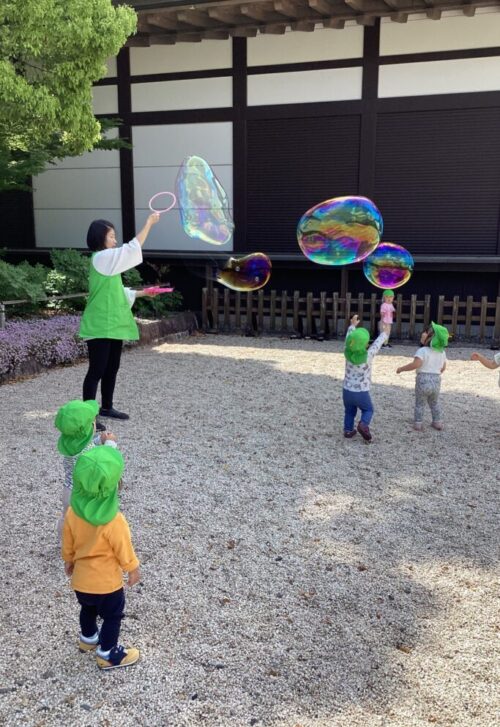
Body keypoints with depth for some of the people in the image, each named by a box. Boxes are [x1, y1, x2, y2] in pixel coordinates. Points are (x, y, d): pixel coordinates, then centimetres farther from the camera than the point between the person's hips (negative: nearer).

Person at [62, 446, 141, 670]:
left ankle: (88, 639, 53)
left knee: (88, 609, 31)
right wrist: (133, 569, -1)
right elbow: (123, 549, -18)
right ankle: (107, 655, 32)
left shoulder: (73, 511, -15)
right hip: (106, 582, -6)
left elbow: (68, 543, 0)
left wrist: (69, 561, 18)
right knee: (112, 617, 18)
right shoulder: (113, 521, -32)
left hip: (80, 579, 6)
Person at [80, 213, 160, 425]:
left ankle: (106, 407, 29)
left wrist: (143, 293, 13)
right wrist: (149, 223, -12)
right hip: (100, 326, -10)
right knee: (97, 370, -8)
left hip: (113, 324, 10)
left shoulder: (108, 261, 17)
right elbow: (132, 248, -18)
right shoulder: (101, 258, -13)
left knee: (112, 368, 16)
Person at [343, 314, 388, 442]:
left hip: (347, 391, 3)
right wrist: (384, 334, 16)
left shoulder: (348, 353, -11)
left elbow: (349, 338, 8)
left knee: (349, 412, 25)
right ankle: (363, 425, -5)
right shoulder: (368, 355, -20)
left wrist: (353, 325, 23)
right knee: (368, 410, 19)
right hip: (362, 393, -3)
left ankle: (348, 430, 24)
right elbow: (377, 343, -2)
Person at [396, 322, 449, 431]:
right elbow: (443, 368, 12)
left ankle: (418, 424, 13)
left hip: (423, 380, -5)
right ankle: (438, 422, 27)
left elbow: (416, 364, -27)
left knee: (419, 404, 11)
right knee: (434, 403, 24)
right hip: (436, 381, 5)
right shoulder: (442, 352, 5)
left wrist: (401, 369, -16)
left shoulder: (423, 351, -16)